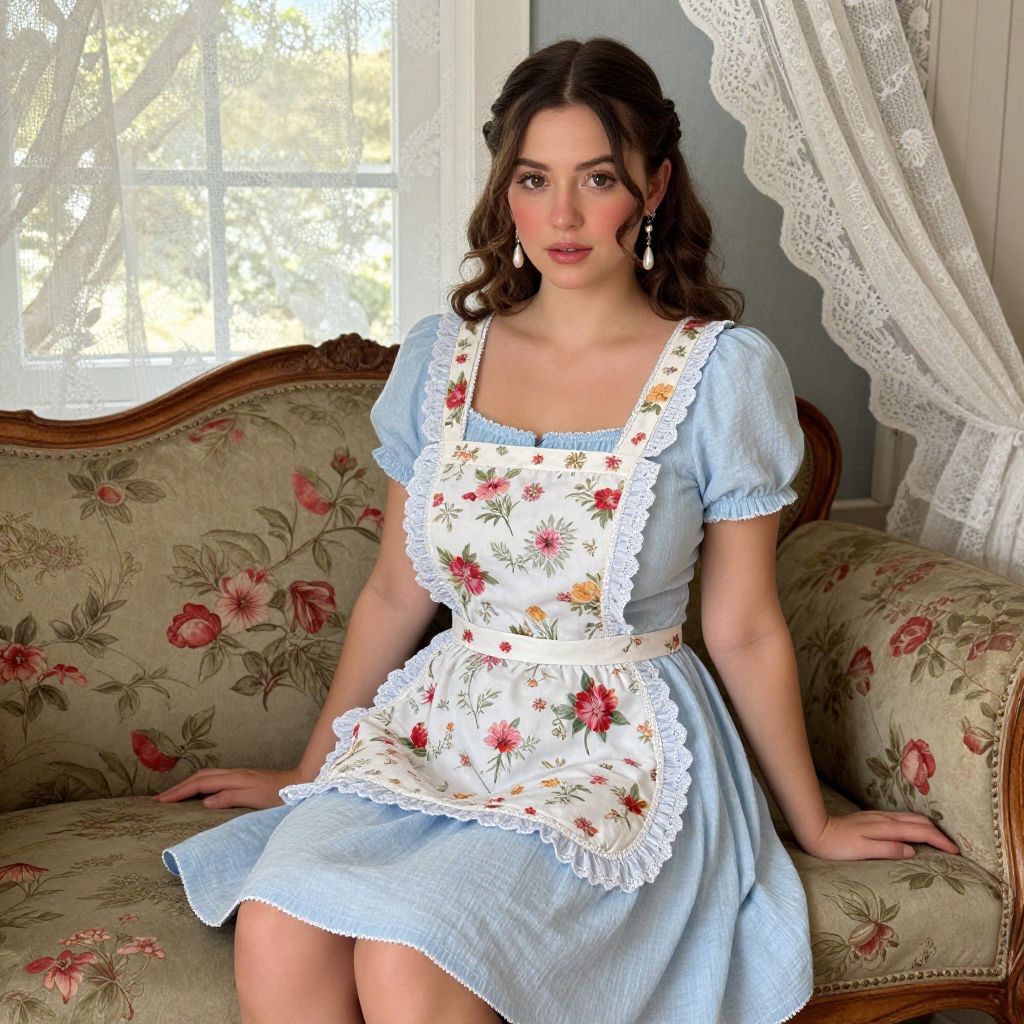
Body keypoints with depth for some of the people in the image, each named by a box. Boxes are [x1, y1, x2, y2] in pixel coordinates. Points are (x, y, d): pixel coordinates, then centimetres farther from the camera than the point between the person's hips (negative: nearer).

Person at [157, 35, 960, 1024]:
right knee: (274, 935, -25)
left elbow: (743, 630, 0)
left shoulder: (724, 371, -6)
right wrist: (310, 770, 17)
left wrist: (812, 822, 7)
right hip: (438, 722, 4)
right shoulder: (440, 356, 5)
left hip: (617, 753, -3)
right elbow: (395, 592, 12)